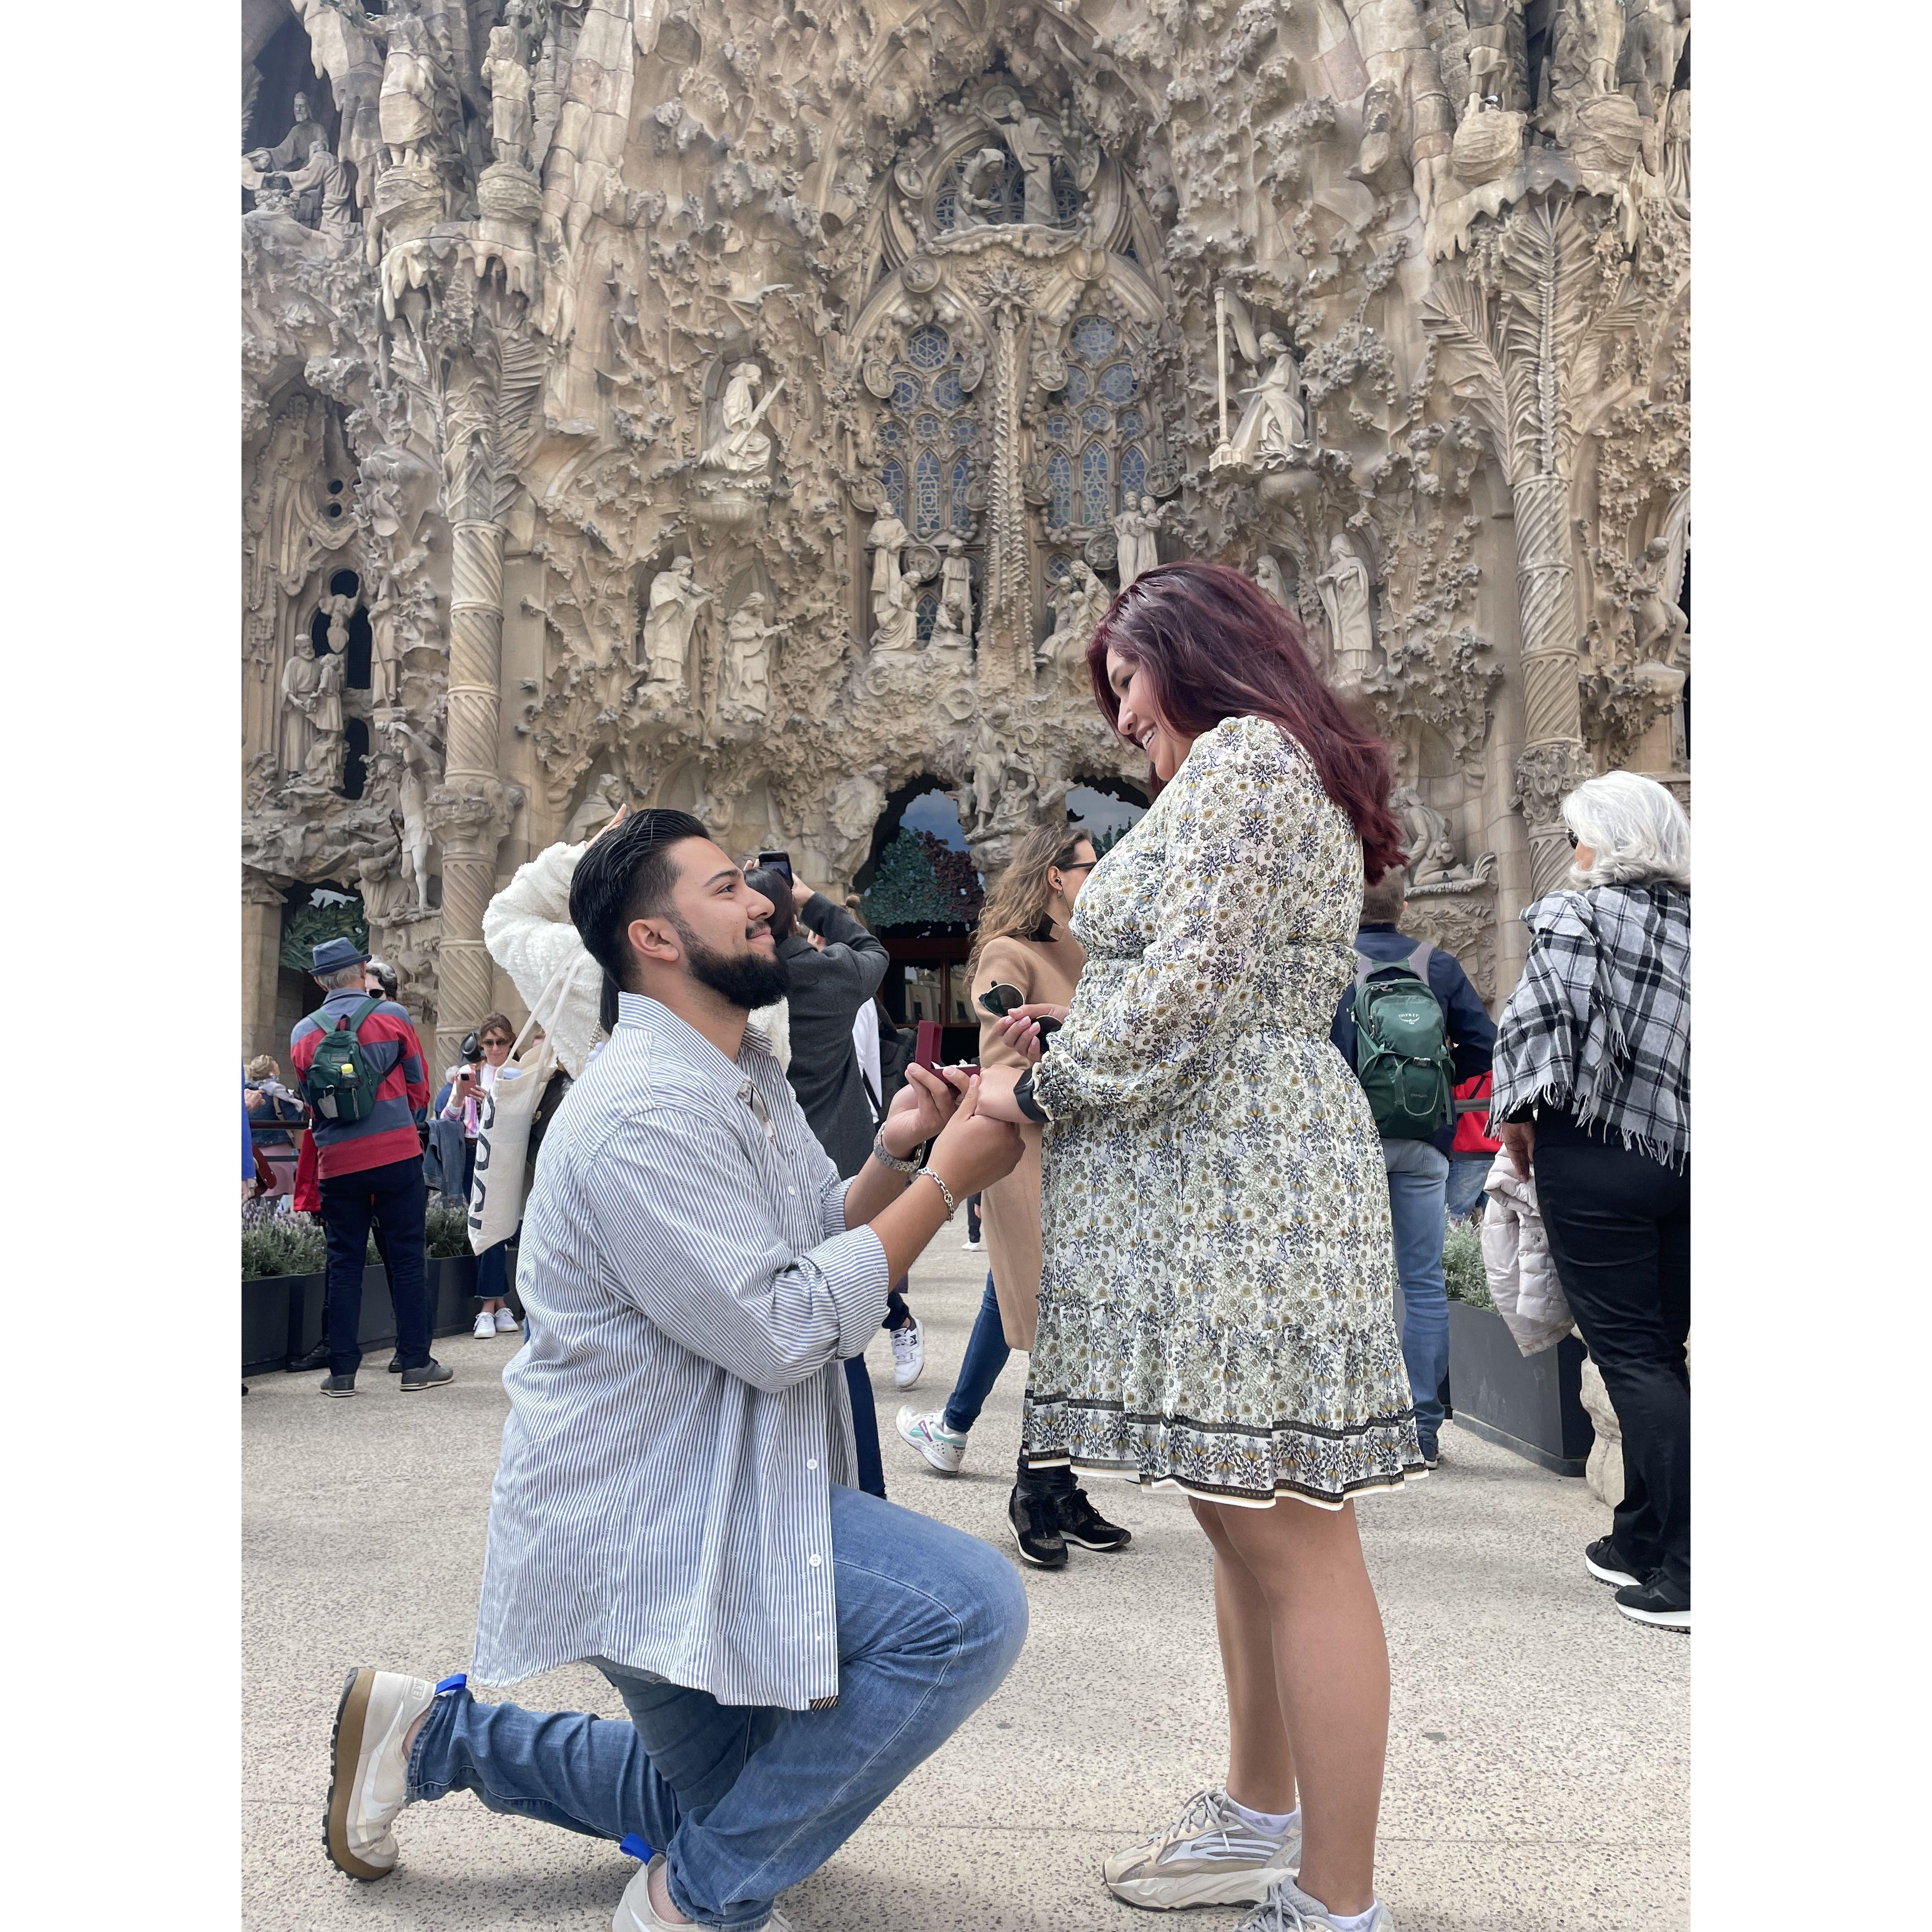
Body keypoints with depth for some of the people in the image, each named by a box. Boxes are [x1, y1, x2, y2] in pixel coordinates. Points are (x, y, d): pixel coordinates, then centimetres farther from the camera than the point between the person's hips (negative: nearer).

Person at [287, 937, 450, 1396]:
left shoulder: (303, 1033, 5)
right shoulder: (392, 1015, -1)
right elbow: (418, 1088, 5)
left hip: (337, 1162, 2)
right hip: (397, 1152, -2)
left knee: (344, 1263, 9)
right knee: (407, 1258, 4)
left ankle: (341, 1370, 10)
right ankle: (416, 1363, 6)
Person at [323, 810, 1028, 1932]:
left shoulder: (750, 1077, 9)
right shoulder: (647, 1113, -24)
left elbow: (819, 1244, 8)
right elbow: (784, 1332, -27)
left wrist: (892, 1157, -10)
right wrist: (947, 1180, -23)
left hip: (703, 1503, 10)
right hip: (641, 1515, -10)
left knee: (724, 1799, 25)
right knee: (970, 1608, -24)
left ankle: (438, 1731, 31)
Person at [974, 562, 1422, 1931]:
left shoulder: (1243, 755, -8)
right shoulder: (1276, 770, 24)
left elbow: (1182, 994, -18)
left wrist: (1042, 1091, -6)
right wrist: (1074, 1035, 13)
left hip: (1239, 1197, -11)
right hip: (1219, 1198, 11)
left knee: (1292, 1543, -4)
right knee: (1246, 1524, 17)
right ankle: (1263, 1821, 32)